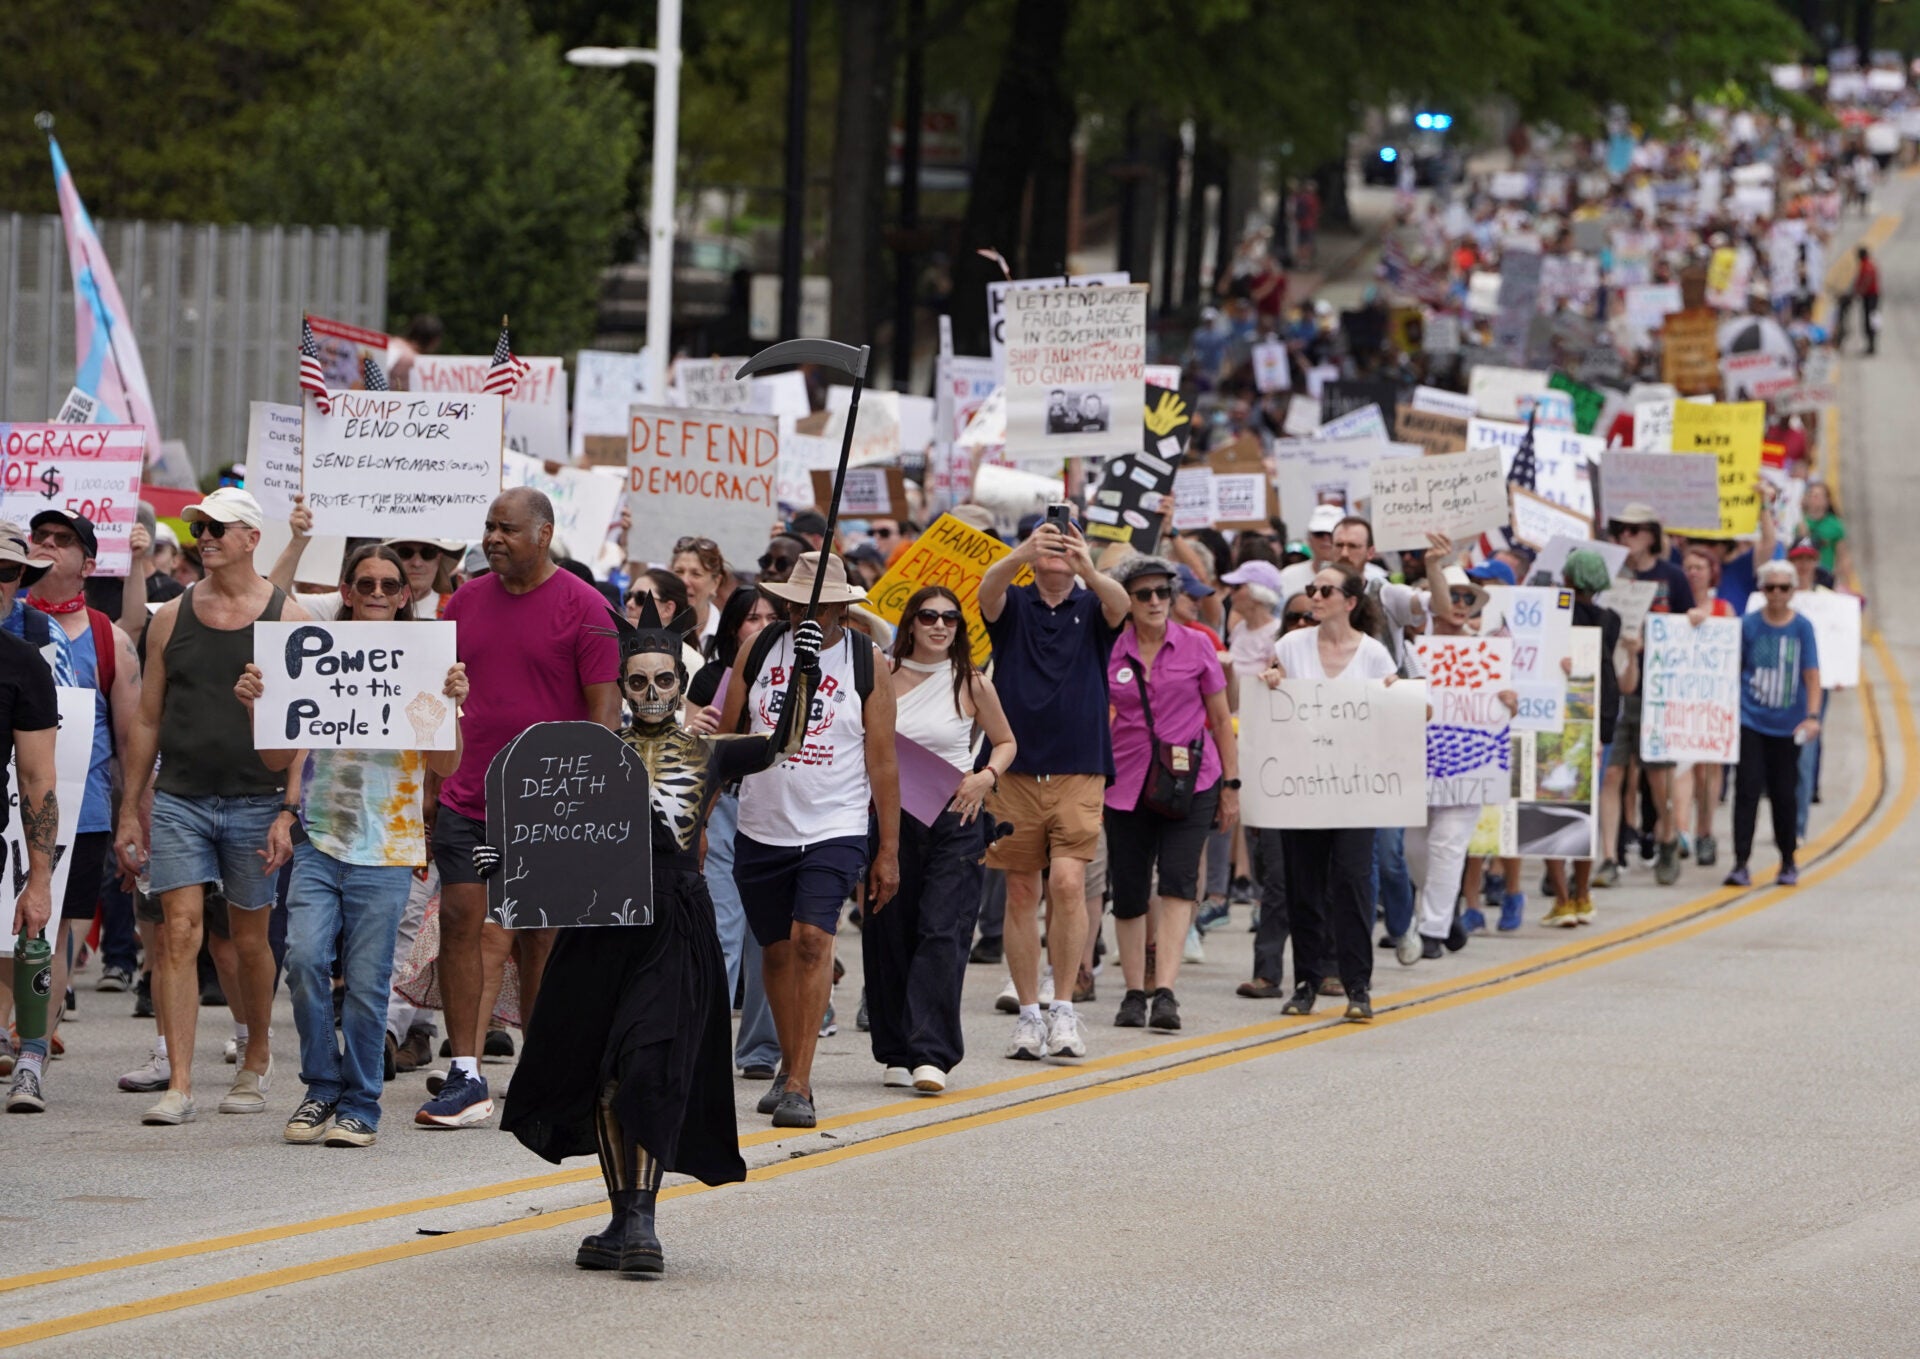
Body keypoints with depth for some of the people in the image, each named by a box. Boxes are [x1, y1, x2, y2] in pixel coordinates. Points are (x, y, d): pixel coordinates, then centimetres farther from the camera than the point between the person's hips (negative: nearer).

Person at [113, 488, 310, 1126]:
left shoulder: (286, 619, -1)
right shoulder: (172, 618, 7)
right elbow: (146, 720, 10)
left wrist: (293, 808, -9)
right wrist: (129, 811, 8)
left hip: (256, 802, -2)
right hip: (179, 801, 2)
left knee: (249, 940, 10)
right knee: (179, 934, -9)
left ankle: (256, 1059, 32)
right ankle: (179, 1084, -11)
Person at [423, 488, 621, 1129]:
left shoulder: (583, 608, -5)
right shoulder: (466, 601, 9)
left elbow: (605, 710, -6)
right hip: (466, 803, 4)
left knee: (539, 937, 3)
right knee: (459, 922, -3)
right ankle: (465, 1076, 0)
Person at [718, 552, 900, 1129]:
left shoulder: (867, 666, -2)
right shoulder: (759, 650, 5)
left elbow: (883, 764, 0)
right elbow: (726, 739, 12)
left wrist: (888, 852, -1)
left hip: (834, 830, -4)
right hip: (761, 831, 4)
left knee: (812, 939, -18)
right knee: (776, 950, 11)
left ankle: (799, 1085, -20)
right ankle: (789, 1070, 28)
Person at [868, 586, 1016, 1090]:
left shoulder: (972, 685, 3)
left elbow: (1005, 742, 15)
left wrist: (986, 776, -4)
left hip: (954, 821, -1)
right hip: (890, 817, 1)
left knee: (942, 931, -11)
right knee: (889, 934, 3)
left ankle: (932, 1053, -13)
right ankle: (897, 1053, 13)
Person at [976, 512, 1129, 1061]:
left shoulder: (1091, 608, 6)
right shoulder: (1013, 605, 6)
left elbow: (1119, 604, -18)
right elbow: (988, 588, -17)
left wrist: (1088, 568, -40)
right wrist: (1024, 553, -39)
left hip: (1079, 773, -1)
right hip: (1015, 773, 1)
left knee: (1068, 881, -15)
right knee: (1020, 893, 4)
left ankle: (1064, 1010, -9)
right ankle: (1028, 1013, 12)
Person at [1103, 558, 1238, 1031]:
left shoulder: (1196, 647, 3)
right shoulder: (1109, 653, 3)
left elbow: (1220, 719, 9)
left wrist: (1231, 785, 7)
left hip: (1190, 780, -1)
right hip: (1128, 781, 2)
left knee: (1178, 880, -17)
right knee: (1128, 891, 4)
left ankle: (1165, 991, -23)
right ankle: (1134, 994, 18)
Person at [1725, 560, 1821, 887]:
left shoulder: (1802, 628, 1)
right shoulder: (1749, 625, 1)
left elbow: (1812, 676, -1)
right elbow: (1733, 669, 6)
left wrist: (1812, 716, -11)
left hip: (1787, 725, 1)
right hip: (1750, 721, -1)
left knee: (1783, 795, 7)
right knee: (1747, 790, -8)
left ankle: (1788, 862, 23)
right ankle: (1741, 863, -8)